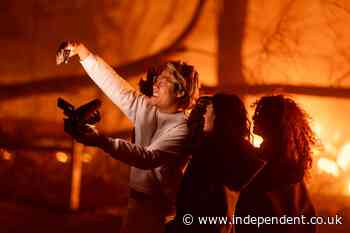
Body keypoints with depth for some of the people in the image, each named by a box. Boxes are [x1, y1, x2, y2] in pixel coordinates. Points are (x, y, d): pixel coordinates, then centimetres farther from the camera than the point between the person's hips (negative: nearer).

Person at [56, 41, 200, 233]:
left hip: (162, 209, -6)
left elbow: (149, 158, -31)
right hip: (137, 200, 6)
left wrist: (102, 142, -42)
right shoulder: (145, 109, 4)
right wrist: (82, 52, -3)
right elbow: (114, 85, 6)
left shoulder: (184, 129, -18)